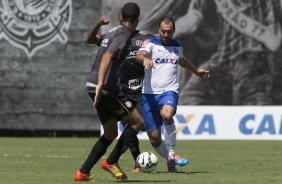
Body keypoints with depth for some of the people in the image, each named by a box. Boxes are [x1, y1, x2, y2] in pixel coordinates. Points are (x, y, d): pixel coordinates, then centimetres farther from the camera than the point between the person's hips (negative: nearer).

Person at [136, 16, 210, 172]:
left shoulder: (177, 46, 14)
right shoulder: (151, 43, 1)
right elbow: (139, 55, -21)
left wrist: (196, 70, 52)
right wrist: (144, 58, -45)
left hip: (169, 91, 1)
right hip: (149, 93, -1)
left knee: (167, 114, -35)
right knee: (154, 138, -2)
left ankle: (172, 152, -19)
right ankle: (170, 161, 25)